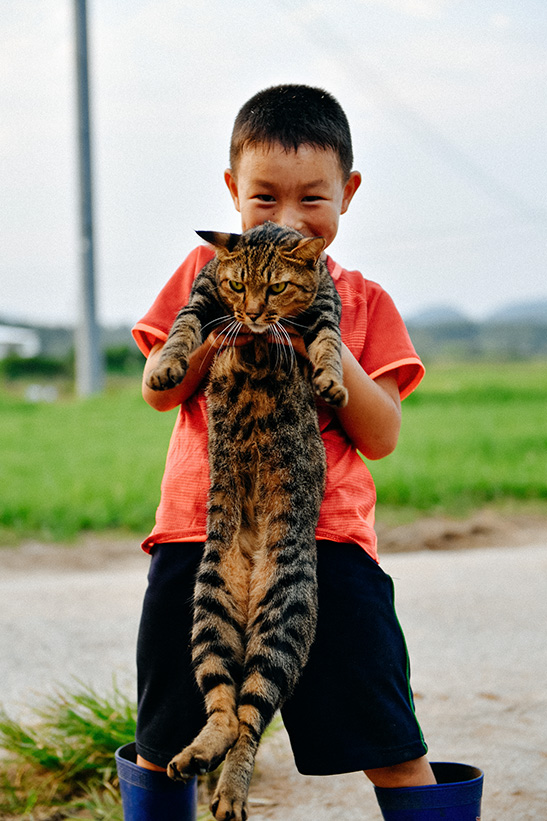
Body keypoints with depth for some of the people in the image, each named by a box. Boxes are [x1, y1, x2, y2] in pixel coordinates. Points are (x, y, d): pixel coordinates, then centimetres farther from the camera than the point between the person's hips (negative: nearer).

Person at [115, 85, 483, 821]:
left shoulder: (364, 302, 7)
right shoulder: (207, 272, 11)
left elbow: (382, 437, -1)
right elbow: (158, 390, 5)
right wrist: (218, 334, -12)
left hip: (326, 538, -1)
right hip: (200, 533, 1)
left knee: (391, 750, -3)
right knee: (165, 747, 12)